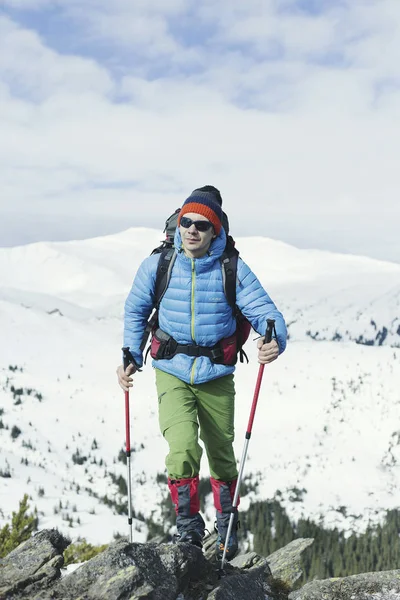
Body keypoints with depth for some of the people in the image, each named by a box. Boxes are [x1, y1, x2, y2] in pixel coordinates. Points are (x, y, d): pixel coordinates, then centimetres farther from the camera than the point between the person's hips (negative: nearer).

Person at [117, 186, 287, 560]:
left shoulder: (233, 271, -9)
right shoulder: (157, 265, -6)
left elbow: (265, 312, -11)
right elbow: (135, 311, 10)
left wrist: (275, 342, -33)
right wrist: (131, 357, 3)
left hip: (217, 377, 1)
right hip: (172, 374, -1)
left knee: (221, 456, 14)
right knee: (183, 449, -21)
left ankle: (227, 527, 38)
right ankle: (188, 525, 2)